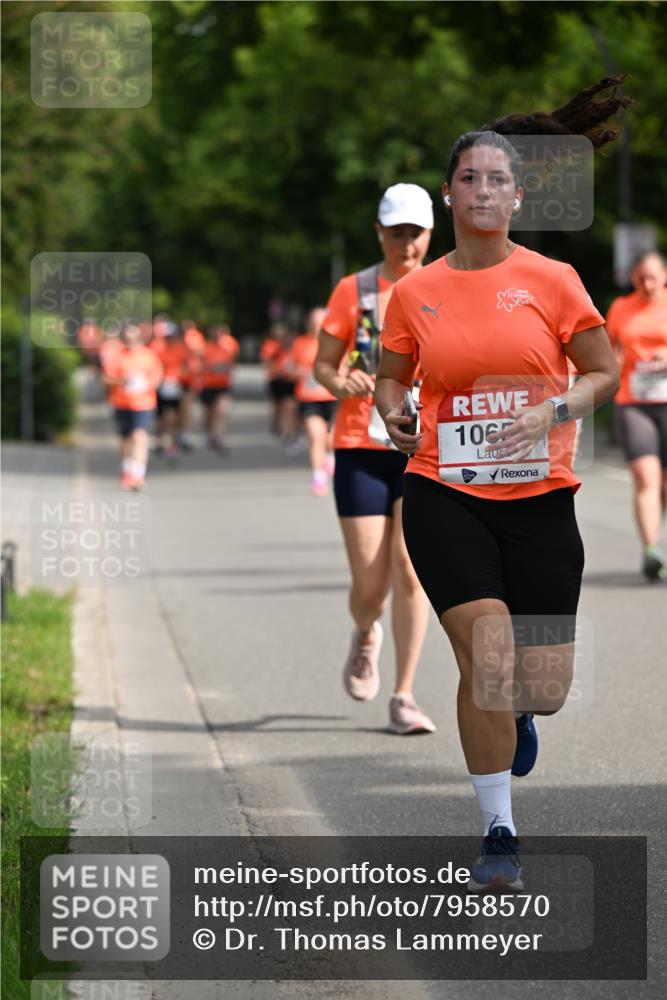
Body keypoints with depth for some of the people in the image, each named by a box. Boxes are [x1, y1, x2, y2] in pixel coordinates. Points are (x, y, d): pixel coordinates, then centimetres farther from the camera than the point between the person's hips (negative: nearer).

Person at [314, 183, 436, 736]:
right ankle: (366, 638, 34)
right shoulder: (353, 291, 4)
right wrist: (341, 383, -17)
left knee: (410, 567, -14)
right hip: (361, 447, 0)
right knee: (370, 583, -2)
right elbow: (322, 364, 5)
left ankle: (404, 698, -8)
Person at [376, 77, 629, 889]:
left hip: (539, 499, 0)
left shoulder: (551, 281, 0)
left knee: (544, 690, 0)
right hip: (444, 495, 0)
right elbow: (390, 377, 17)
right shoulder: (414, 292, 3)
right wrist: (393, 413, -4)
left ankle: (516, 711, 41)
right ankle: (499, 835, -1)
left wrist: (554, 412, -13)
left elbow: (605, 372, 5)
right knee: (486, 658, -16)